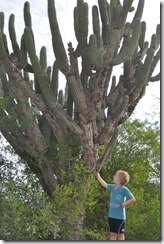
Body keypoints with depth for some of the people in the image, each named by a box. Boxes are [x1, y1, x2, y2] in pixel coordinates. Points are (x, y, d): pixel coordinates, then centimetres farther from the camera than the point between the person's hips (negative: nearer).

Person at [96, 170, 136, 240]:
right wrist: (98, 176, 30)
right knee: (112, 234, 13)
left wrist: (124, 204, -11)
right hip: (111, 216, 6)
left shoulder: (124, 189, -12)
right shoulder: (113, 187, 7)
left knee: (120, 234, 5)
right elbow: (105, 184, 24)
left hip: (120, 217, -6)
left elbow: (133, 199, -11)